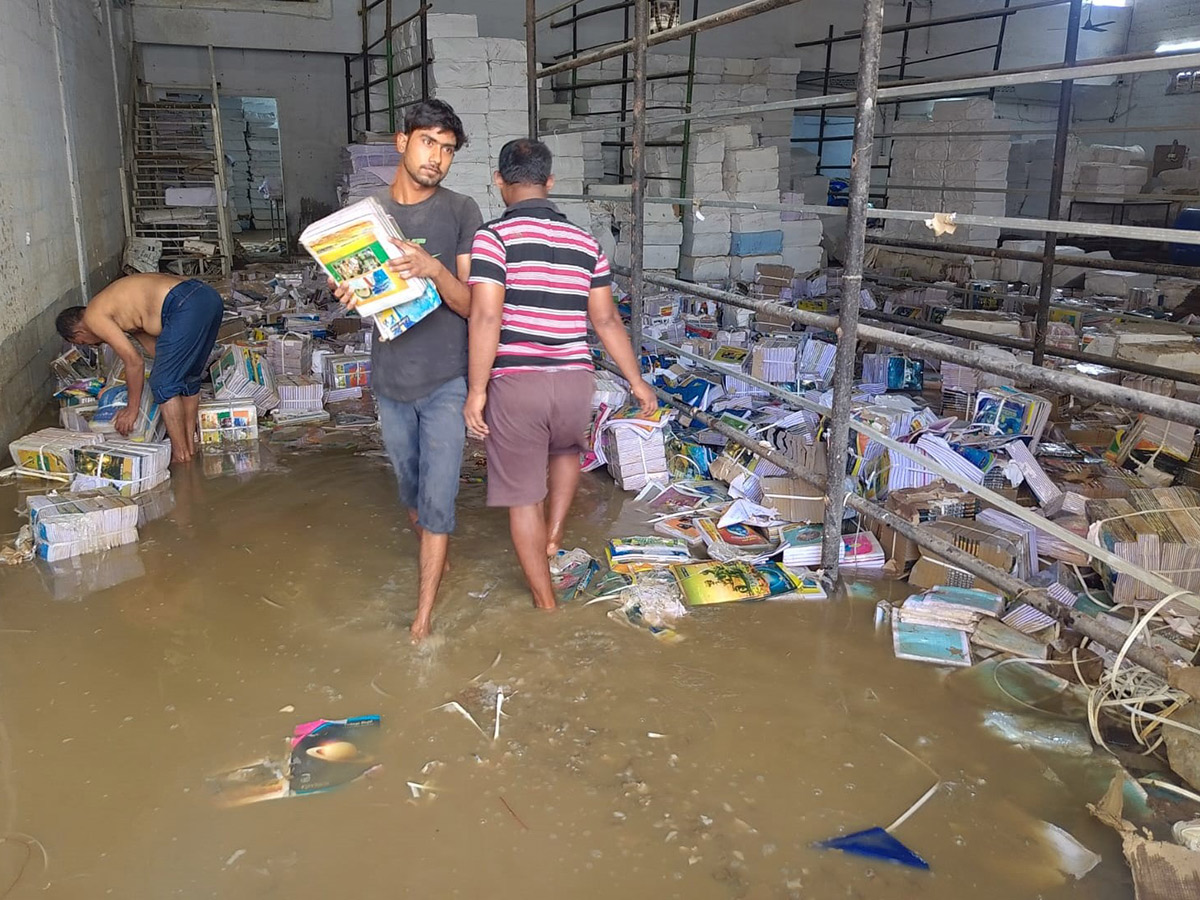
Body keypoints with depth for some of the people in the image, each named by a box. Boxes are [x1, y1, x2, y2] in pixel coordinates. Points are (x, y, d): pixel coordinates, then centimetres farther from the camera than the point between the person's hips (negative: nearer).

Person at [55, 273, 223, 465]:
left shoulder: (94, 316, 5)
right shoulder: (118, 313, 30)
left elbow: (134, 361, 2)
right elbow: (154, 347, 33)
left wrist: (132, 408, 11)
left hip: (186, 305, -10)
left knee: (163, 385, 1)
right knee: (188, 378, 22)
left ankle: (181, 456, 7)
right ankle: (190, 446, 30)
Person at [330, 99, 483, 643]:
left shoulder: (461, 212, -5)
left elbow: (471, 305, -9)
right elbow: (356, 289, 10)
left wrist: (434, 270, -29)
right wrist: (349, 297, -14)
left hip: (446, 379, -3)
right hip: (391, 378, 4)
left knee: (437, 500, -3)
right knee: (411, 490, 19)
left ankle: (423, 619, 5)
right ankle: (435, 560, 44)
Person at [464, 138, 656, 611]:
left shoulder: (494, 237, -7)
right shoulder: (585, 242, 8)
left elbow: (486, 317, -15)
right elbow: (606, 321, 9)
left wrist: (476, 390, -9)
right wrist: (636, 381, 18)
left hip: (516, 381, -4)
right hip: (575, 379, 4)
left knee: (523, 496, 10)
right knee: (568, 450, 37)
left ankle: (545, 603, 20)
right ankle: (553, 537, 31)